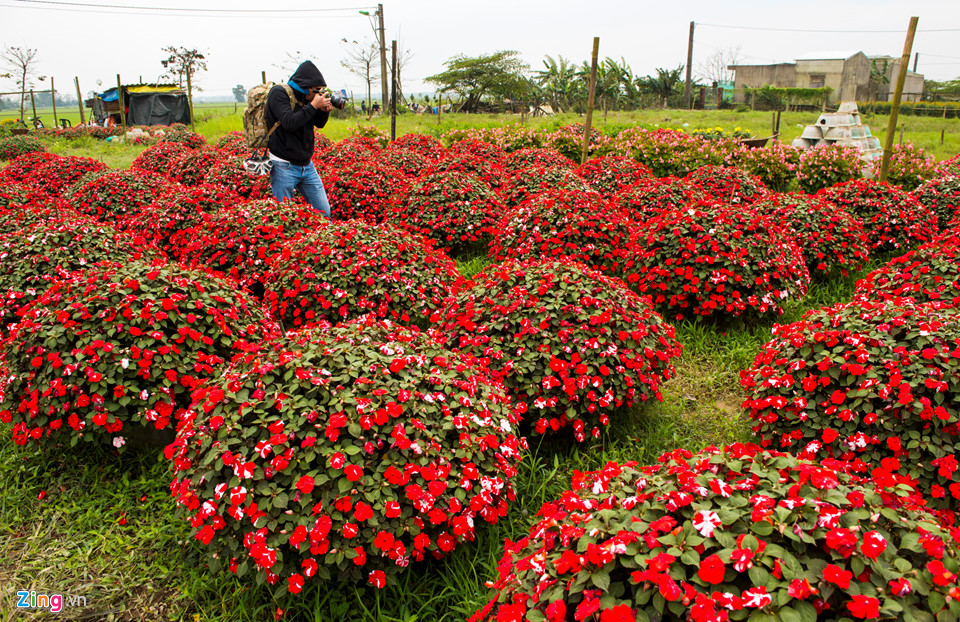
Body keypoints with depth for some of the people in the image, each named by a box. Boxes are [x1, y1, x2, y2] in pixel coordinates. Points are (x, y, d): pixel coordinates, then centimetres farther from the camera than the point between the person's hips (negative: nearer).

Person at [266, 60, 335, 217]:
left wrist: (325, 110, -2)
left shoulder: (305, 97, 9)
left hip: (307, 165, 6)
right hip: (284, 167, -6)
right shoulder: (279, 93, -9)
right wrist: (313, 105, -17)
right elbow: (289, 123, -22)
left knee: (324, 212, 5)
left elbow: (319, 124, 18)